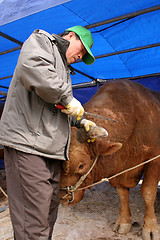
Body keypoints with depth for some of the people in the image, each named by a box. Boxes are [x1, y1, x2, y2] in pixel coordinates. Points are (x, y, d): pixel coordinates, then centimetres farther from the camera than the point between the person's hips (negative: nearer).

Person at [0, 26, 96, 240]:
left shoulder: (62, 69, 29)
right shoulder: (41, 40, 3)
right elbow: (32, 69, -22)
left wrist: (82, 122, 20)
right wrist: (66, 97, -16)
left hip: (51, 149, 10)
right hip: (27, 143, -10)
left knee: (49, 212, 18)